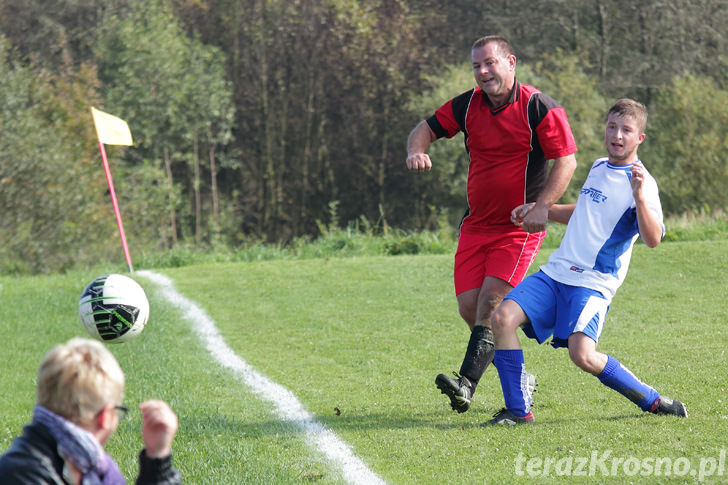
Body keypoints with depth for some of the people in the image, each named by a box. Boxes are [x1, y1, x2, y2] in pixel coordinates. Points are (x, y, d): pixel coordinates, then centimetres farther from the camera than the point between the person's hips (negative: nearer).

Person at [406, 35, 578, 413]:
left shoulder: (539, 108, -10)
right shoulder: (468, 105, 5)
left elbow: (566, 160, -11)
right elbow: (427, 128, 14)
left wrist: (542, 206, -23)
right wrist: (416, 151, -10)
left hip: (520, 226, -6)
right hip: (476, 223, 6)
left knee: (491, 301, -19)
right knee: (469, 308, -2)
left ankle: (467, 383, -25)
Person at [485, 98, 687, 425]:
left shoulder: (640, 183, -9)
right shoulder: (598, 168, 16)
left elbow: (653, 239, -24)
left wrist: (639, 198, -38)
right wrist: (539, 211, 26)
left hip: (594, 284, -7)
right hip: (555, 273, 7)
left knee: (583, 355, -26)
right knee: (503, 317, -14)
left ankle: (652, 401, -5)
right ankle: (518, 411, -5)